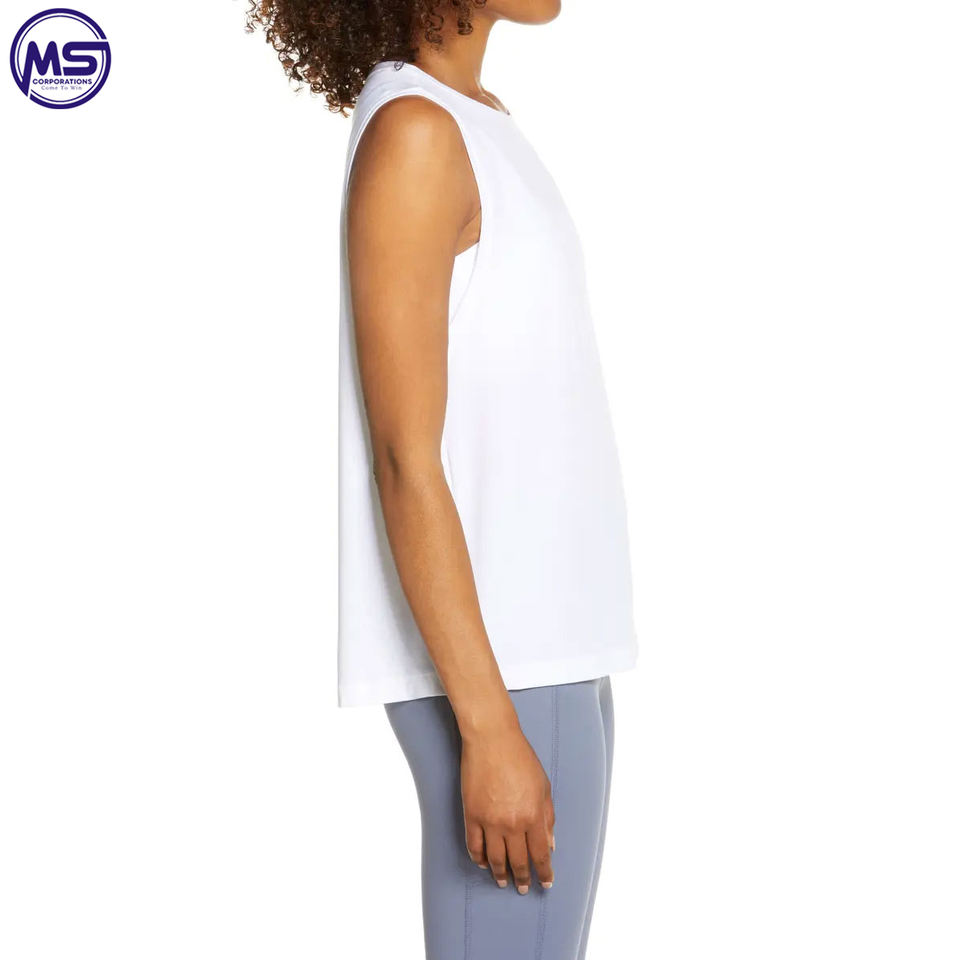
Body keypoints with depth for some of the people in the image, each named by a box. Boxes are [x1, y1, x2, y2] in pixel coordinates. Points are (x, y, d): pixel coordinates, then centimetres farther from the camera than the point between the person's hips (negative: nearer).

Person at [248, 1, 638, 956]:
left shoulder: (471, 124, 14)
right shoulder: (411, 134, -14)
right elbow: (405, 461, -18)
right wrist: (488, 727, -19)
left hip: (539, 641, 9)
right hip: (495, 663, -9)